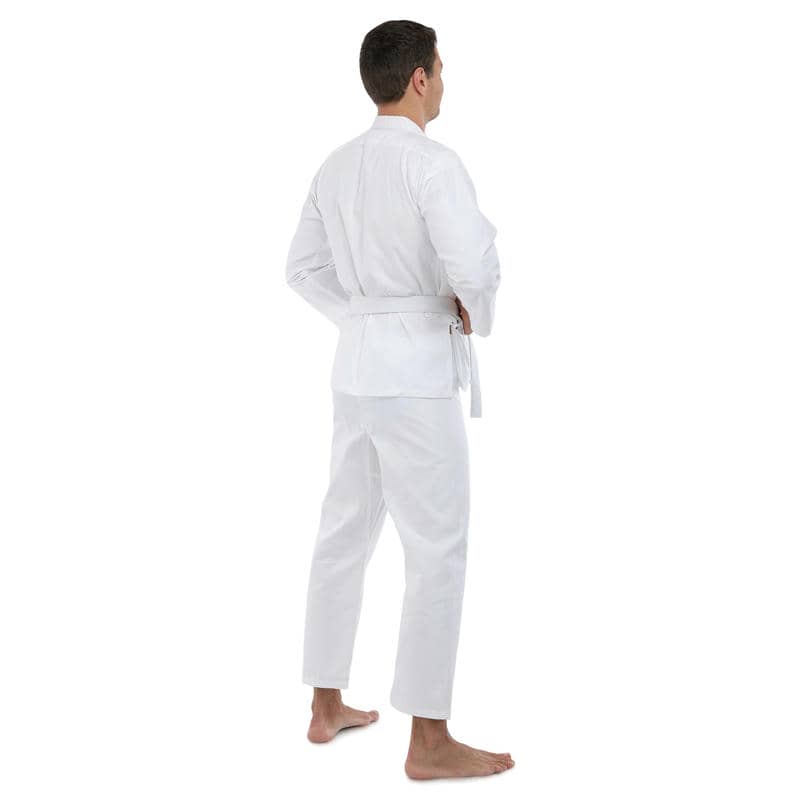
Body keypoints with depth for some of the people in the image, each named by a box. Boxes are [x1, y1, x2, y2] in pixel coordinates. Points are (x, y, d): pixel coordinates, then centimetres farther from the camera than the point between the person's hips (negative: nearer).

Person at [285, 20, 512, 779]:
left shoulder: (336, 165, 10)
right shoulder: (433, 162, -15)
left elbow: (303, 268, 18)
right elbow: (473, 264, -25)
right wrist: (475, 313, -5)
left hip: (357, 364, 9)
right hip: (417, 371, -8)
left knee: (344, 533, 16)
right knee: (437, 549, -2)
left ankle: (326, 706, 27)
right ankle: (429, 741, 4)